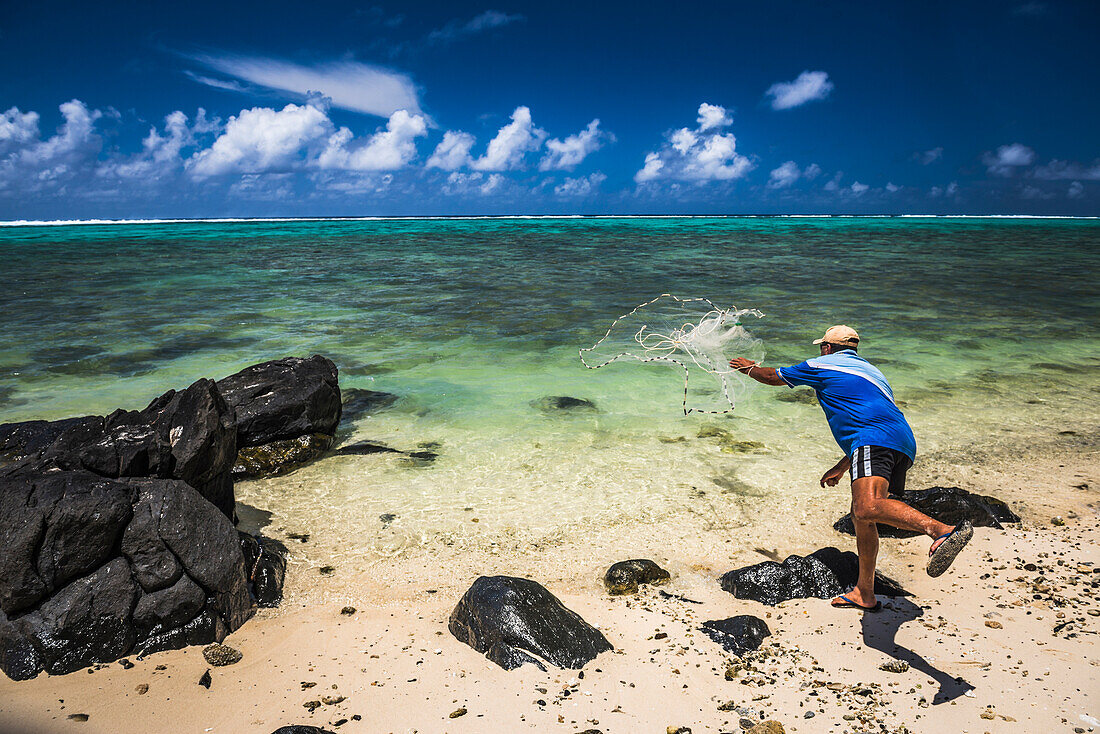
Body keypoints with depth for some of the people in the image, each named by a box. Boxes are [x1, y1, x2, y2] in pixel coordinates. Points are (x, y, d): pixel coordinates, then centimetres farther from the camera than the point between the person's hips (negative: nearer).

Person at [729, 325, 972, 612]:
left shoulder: (822, 365, 15)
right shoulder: (869, 370, 37)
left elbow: (773, 377, 27)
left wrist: (749, 367, 49)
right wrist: (841, 468, 45)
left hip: (877, 442, -9)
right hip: (904, 446, 9)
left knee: (868, 508, -30)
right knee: (861, 515, 18)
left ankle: (943, 531, -50)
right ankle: (864, 594, 25)